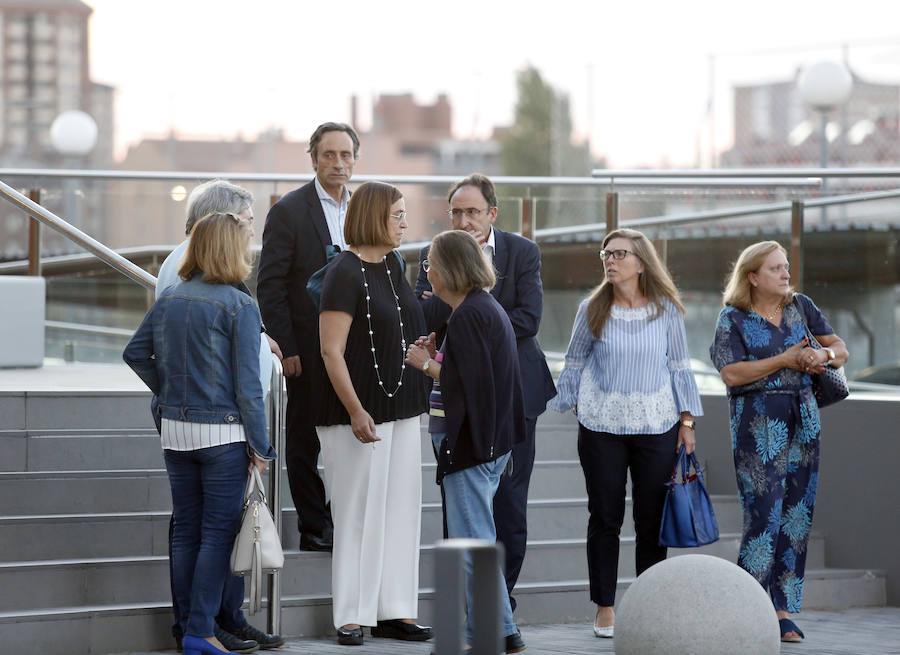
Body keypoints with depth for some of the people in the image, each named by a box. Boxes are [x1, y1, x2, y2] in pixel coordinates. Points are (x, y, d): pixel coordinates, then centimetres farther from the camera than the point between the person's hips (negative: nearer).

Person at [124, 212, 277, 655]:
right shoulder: (239, 307, -12)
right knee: (217, 533, 0)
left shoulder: (169, 300, 6)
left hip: (175, 431, 6)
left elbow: (135, 353, 12)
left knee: (185, 531, 11)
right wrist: (260, 447, -7)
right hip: (223, 433, -6)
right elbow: (247, 382, -13)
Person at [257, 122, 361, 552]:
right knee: (307, 437, 3)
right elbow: (270, 286, -8)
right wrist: (286, 349, -13)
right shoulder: (289, 211, -7)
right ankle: (314, 527, 11)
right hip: (309, 350, -5)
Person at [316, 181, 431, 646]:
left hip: (400, 409, 8)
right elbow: (331, 351, -18)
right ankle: (352, 617, 5)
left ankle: (394, 611, 15)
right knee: (358, 513, -2)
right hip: (359, 411, -8)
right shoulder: (345, 273, -13)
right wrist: (356, 412, -22)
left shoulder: (392, 265, 11)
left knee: (400, 510, 9)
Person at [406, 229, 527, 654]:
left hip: (471, 442, -11)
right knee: (475, 539, 14)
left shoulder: (468, 315, -16)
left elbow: (466, 384, -21)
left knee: (473, 541, -6)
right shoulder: (487, 308, 16)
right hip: (488, 440, 11)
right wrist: (438, 357, 13)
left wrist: (426, 364, -8)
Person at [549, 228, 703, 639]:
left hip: (656, 425, 0)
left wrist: (687, 421, 6)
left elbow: (679, 366, 8)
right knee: (605, 517, 3)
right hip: (602, 426, 0)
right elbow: (575, 362, 12)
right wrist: (572, 406, 8)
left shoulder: (666, 309, 1)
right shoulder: (593, 309, 1)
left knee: (651, 519, 2)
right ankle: (605, 608, 11)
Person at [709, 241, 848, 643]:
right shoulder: (733, 319, -2)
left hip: (803, 419, 5)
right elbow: (731, 373, -14)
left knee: (798, 513, 3)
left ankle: (783, 611, 8)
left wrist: (824, 354, -10)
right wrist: (786, 360, -15)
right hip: (757, 421, -5)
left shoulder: (801, 307, 12)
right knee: (764, 512, -12)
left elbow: (841, 350, 13)